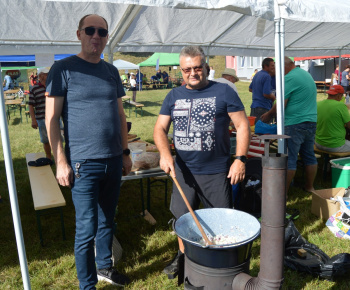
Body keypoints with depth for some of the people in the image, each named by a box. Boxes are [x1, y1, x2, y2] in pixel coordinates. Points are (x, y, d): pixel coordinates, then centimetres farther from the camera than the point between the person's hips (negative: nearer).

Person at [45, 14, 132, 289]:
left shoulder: (111, 71, 11)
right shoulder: (64, 68, -5)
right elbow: (51, 118, -7)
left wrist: (125, 152, 13)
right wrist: (61, 162, -12)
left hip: (113, 160, 6)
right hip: (83, 163, -5)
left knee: (107, 220, 18)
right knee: (87, 228, 1)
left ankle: (105, 266, 39)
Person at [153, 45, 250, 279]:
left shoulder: (223, 92, -4)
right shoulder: (174, 96, 7)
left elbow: (242, 125, -4)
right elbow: (160, 128, 6)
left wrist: (240, 159, -13)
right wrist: (164, 152, -13)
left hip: (216, 172, -3)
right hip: (183, 171, 4)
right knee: (183, 218, 16)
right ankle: (183, 257, 38)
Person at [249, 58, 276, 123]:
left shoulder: (257, 74, 13)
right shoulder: (267, 76, -14)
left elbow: (250, 89, 24)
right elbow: (266, 94, -20)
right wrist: (273, 97, -2)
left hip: (254, 106, 9)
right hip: (263, 108, -9)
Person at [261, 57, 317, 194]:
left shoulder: (289, 78, -13)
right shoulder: (306, 74, 16)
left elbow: (281, 105, -15)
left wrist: (268, 115, 2)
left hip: (295, 124, -9)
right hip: (311, 121, 9)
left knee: (289, 159, -4)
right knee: (309, 156, 16)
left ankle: (283, 192, 2)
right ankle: (309, 187, 28)